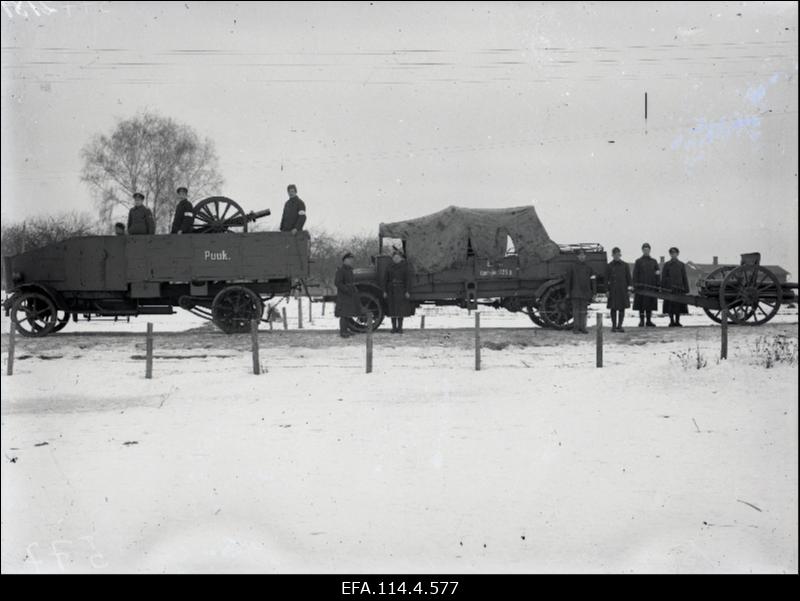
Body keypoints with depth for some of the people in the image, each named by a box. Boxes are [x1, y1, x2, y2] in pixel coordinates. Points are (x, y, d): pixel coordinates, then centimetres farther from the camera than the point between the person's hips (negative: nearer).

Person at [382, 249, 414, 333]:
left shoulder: (405, 266, -4)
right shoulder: (389, 267, 6)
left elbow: (408, 279, -8)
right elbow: (385, 279, 7)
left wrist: (407, 292, -14)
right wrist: (384, 291, 1)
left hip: (401, 290, -3)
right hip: (391, 290, 3)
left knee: (400, 309, -4)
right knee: (392, 309, 3)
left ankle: (400, 327, 3)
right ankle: (394, 327, 9)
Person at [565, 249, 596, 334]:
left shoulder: (589, 268, 10)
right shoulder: (573, 267, 4)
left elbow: (593, 281, 10)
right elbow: (568, 281, 4)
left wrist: (593, 293, 4)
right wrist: (568, 293, 0)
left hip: (585, 293, 2)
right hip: (575, 293, -2)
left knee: (583, 311, 4)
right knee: (576, 310, -3)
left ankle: (582, 327, 9)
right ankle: (575, 328, 1)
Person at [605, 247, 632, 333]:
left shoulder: (625, 265, 7)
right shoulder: (609, 266, 4)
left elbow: (628, 278, 8)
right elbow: (607, 279, 4)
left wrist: (629, 289, 2)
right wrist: (607, 290, -2)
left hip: (623, 290, 1)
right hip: (613, 290, -1)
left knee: (622, 308, 1)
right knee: (613, 309, 1)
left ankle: (619, 326, 8)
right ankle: (614, 326, 9)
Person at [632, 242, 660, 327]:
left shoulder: (654, 261, 13)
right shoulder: (638, 261, 5)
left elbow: (658, 273, 11)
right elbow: (635, 274, 1)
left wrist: (658, 286, 2)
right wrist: (635, 286, -9)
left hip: (651, 286, 3)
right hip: (641, 285, -2)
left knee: (650, 304, 3)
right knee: (641, 304, -3)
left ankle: (649, 321, 9)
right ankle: (641, 321, 2)